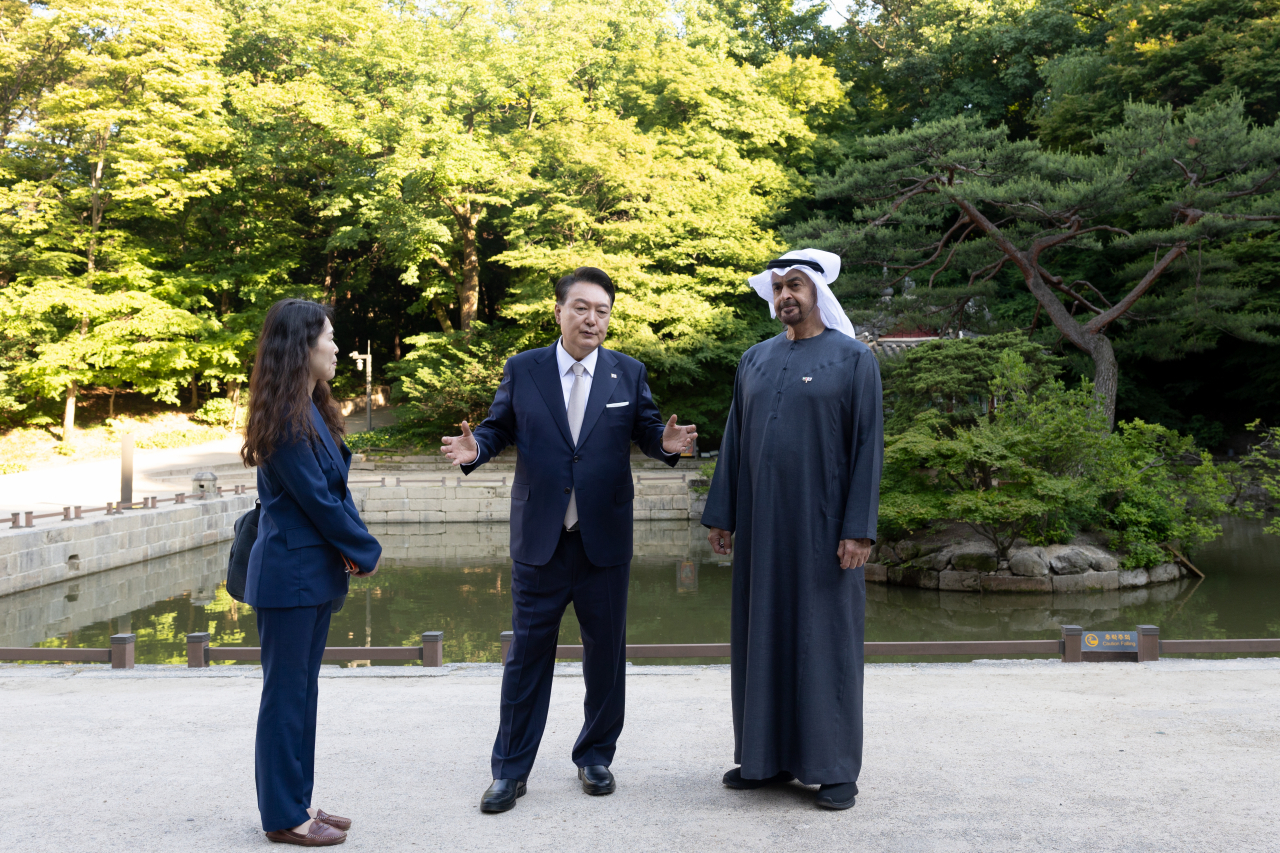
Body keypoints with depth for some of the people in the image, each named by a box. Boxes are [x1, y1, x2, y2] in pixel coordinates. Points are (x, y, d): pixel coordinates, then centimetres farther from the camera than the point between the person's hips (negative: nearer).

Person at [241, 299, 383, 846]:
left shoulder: (313, 410, 11)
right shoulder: (286, 418, -18)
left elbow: (337, 487, 10)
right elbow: (316, 498, -18)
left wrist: (352, 546, -4)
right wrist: (366, 550, -7)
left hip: (315, 570, 9)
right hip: (290, 573, -9)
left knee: (303, 690, 15)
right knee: (285, 693, 2)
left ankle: (296, 802, 26)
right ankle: (283, 817, 14)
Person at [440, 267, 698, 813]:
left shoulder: (629, 374, 4)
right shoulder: (522, 370, 2)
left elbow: (647, 430, 5)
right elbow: (499, 428, 5)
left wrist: (668, 443, -18)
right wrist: (473, 448, -16)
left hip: (606, 540, 1)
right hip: (539, 539, -1)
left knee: (605, 651, 11)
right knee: (527, 651, 5)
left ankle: (596, 756, 30)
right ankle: (510, 769, 18)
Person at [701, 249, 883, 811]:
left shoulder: (854, 359, -3)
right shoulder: (755, 360, 11)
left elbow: (868, 445, -8)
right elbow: (733, 441, 11)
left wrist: (858, 529, -14)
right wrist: (720, 515, 7)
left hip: (822, 522, -5)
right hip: (761, 522, 5)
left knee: (826, 636, 1)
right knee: (763, 631, 9)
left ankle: (836, 767, 12)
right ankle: (769, 754, 21)